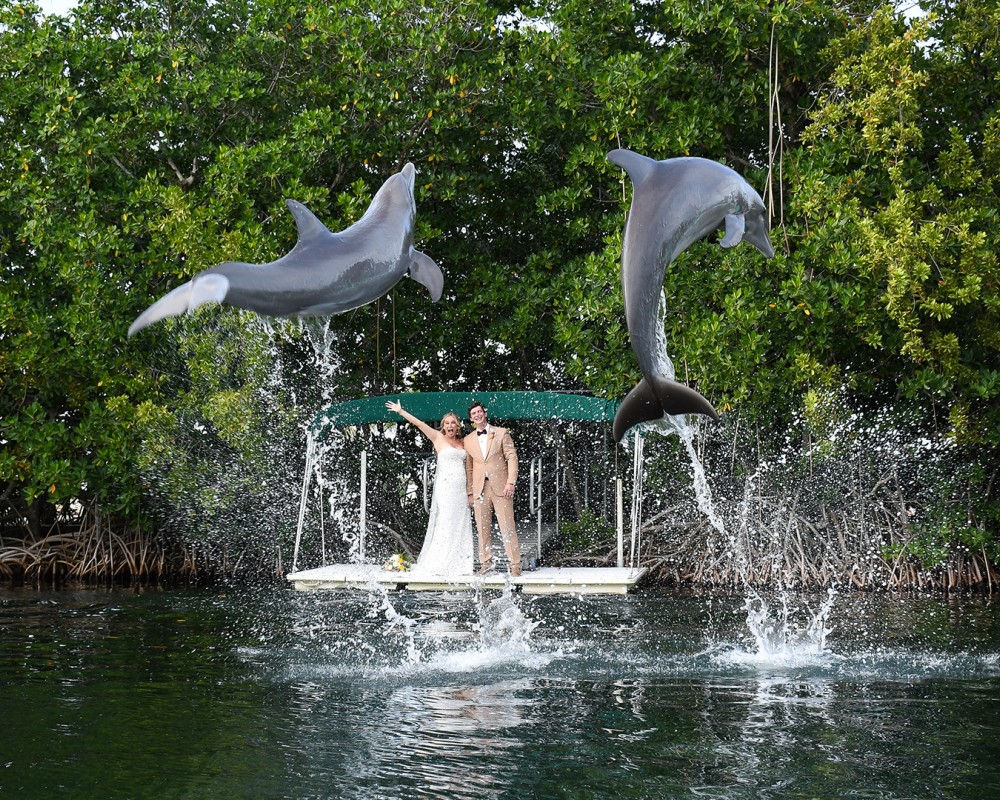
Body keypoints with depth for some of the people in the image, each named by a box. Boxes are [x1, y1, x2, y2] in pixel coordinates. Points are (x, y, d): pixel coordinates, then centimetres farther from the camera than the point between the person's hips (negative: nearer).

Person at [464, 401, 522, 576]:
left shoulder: (501, 433, 6)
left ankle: (515, 564, -3)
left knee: (507, 527, -6)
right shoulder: (468, 440, 13)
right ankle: (486, 562, 9)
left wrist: (510, 482, -9)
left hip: (500, 487, -3)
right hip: (480, 488, 3)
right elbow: (468, 468, 15)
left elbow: (512, 457, 1)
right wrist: (470, 493, 10)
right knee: (482, 528, 2)